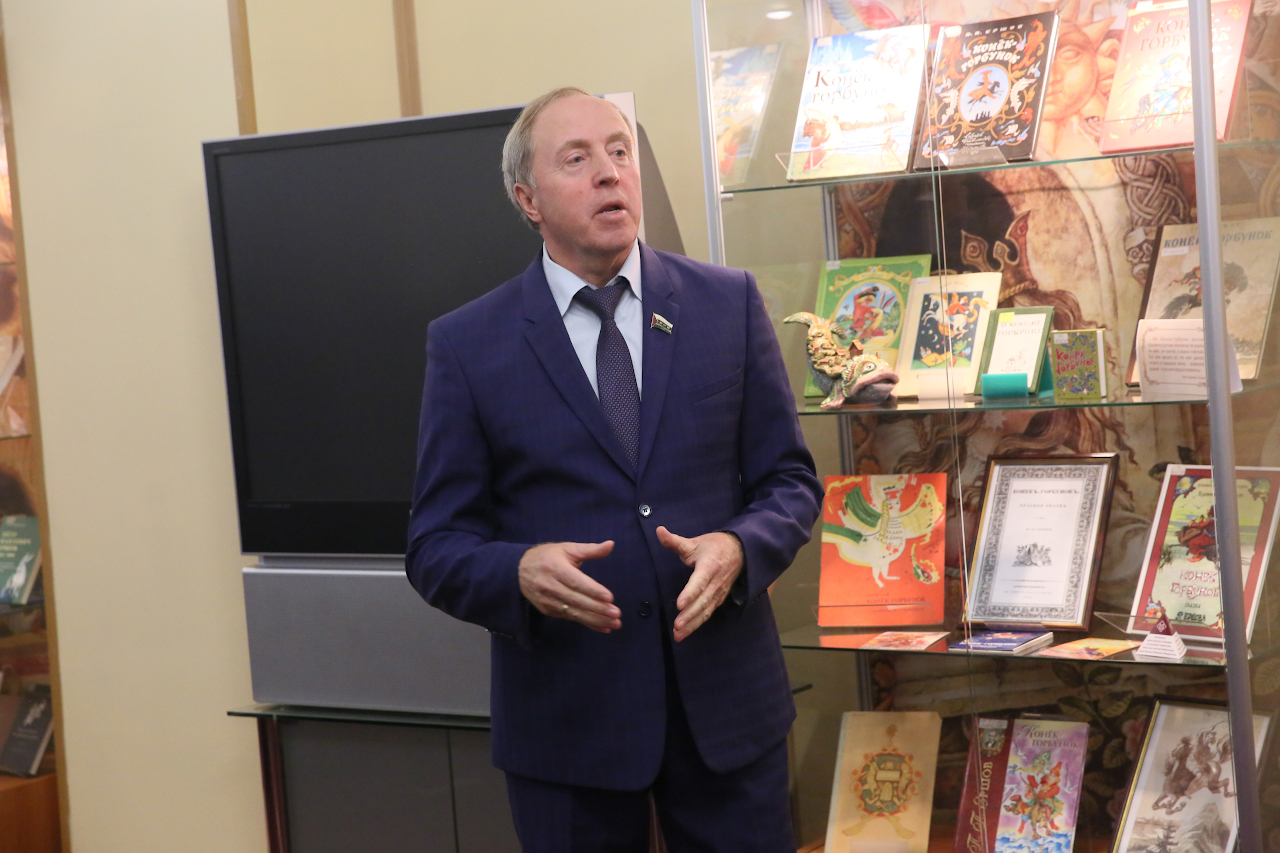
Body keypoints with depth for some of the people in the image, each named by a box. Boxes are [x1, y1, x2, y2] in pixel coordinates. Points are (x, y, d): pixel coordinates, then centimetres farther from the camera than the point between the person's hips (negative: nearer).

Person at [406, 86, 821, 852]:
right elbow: (437, 546, -1)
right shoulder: (467, 344, -2)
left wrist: (739, 549, -15)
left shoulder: (728, 303, 3)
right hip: (567, 719, -1)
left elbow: (789, 480, 6)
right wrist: (520, 573, -22)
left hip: (726, 700, 2)